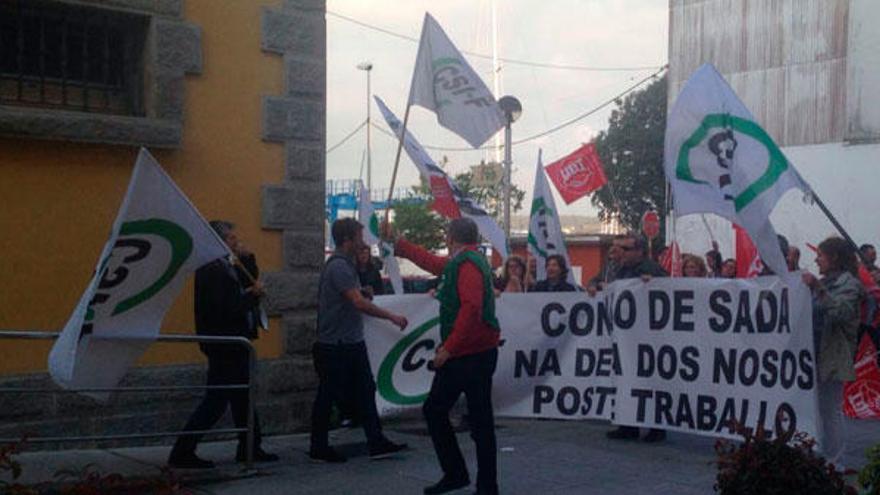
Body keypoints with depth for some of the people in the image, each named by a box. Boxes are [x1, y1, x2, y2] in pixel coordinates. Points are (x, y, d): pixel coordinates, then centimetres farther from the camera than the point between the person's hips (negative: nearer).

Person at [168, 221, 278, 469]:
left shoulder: (226, 266, 11)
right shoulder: (211, 270, -19)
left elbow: (250, 280, 20)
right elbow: (226, 310, -26)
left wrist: (247, 257, 4)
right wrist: (253, 295, -13)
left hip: (234, 346, 10)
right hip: (224, 348, -10)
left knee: (243, 397, 17)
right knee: (216, 401, -5)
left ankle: (250, 448, 27)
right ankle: (182, 452, 0)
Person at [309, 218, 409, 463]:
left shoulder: (346, 264, 14)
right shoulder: (338, 266, -18)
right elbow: (358, 302, -24)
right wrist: (392, 317, -19)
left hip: (351, 344, 10)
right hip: (335, 346, -10)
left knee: (365, 391, 8)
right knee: (328, 396, 1)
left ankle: (376, 443, 12)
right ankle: (319, 449, 11)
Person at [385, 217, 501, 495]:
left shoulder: (468, 263, -16)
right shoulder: (458, 262, 14)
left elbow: (471, 308, -28)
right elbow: (431, 262, 31)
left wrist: (449, 348, -24)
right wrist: (395, 241, 39)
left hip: (474, 355, -10)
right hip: (458, 356, 10)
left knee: (480, 422, -3)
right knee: (434, 410, 14)